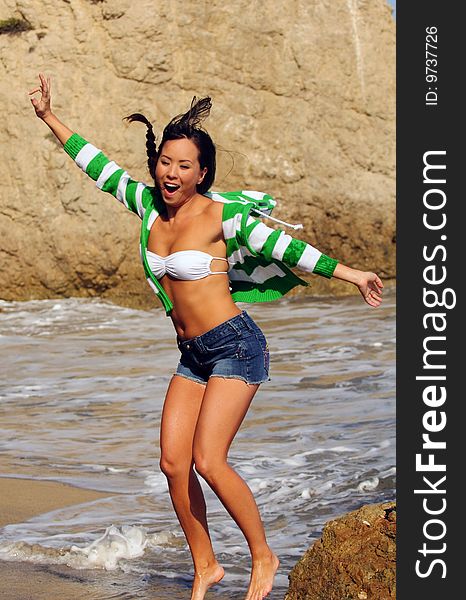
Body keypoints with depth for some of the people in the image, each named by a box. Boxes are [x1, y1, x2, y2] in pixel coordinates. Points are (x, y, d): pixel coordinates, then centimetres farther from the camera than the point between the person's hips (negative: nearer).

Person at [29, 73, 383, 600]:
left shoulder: (221, 217, -12)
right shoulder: (149, 205, 5)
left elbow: (282, 246, -9)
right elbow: (99, 167, 14)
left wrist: (348, 273, -9)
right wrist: (49, 117, 17)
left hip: (235, 347, -7)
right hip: (192, 356, 7)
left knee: (208, 462, -16)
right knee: (173, 463, -2)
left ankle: (263, 558, 2)